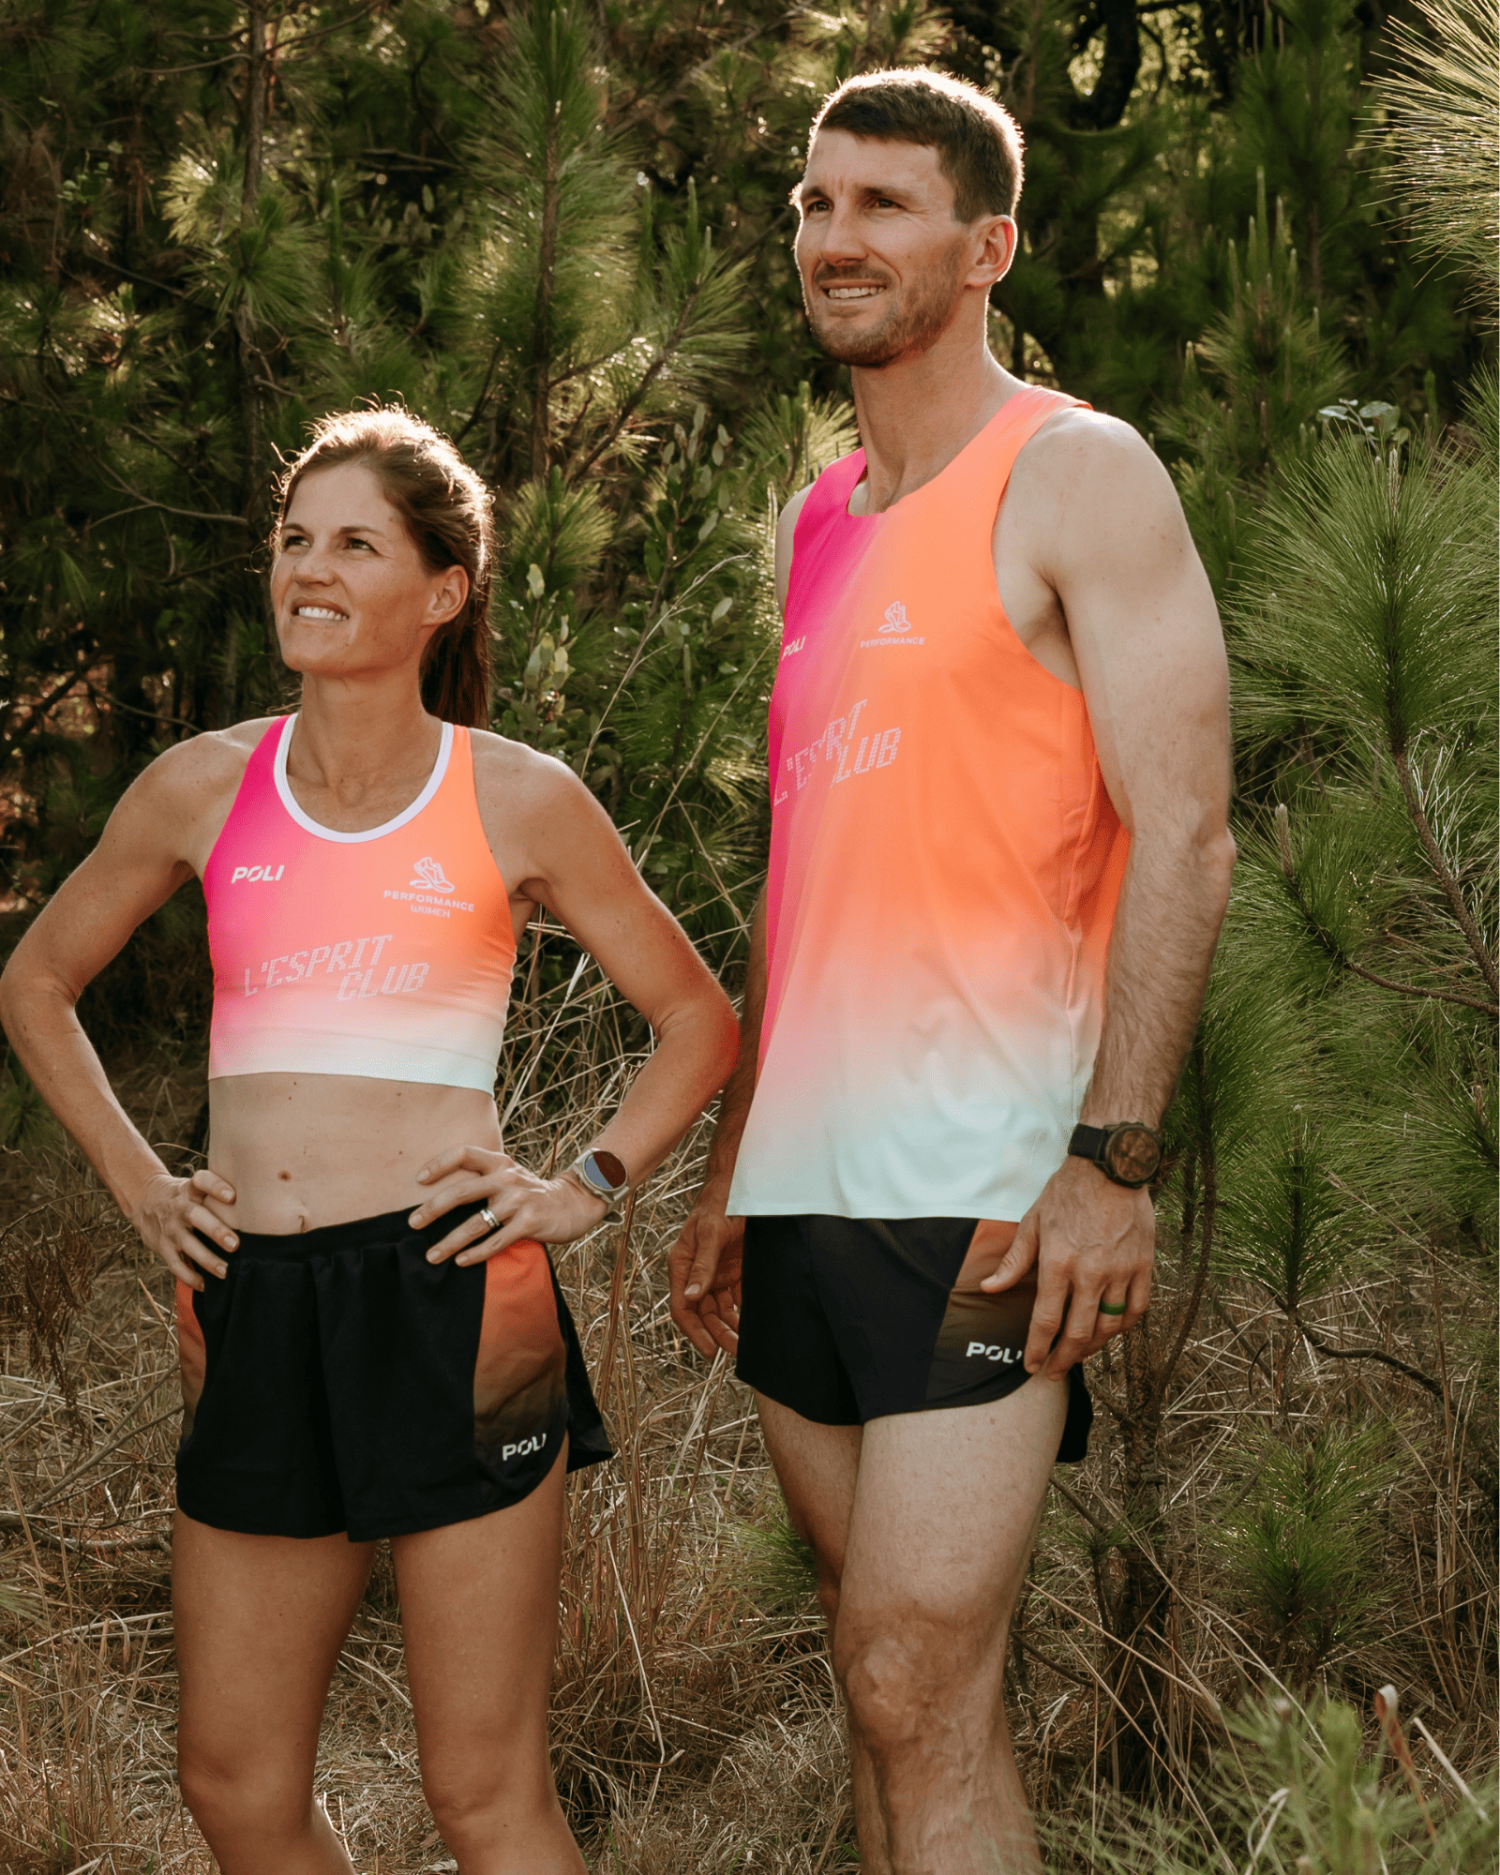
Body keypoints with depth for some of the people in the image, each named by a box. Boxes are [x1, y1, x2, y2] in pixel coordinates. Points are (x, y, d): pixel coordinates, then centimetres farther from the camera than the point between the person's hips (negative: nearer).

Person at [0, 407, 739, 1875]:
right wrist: (137, 1185, 11)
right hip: (252, 1308, 4)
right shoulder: (201, 790, 7)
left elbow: (696, 1017, 12)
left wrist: (586, 1188, -1)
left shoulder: (518, 803, 1)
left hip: (451, 1295, -3)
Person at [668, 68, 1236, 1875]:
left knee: (918, 1694, -10)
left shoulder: (1079, 478, -4)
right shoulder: (817, 520, 18)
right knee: (894, 1685, 12)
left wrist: (1112, 1159, -19)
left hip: (979, 1183, -7)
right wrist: (730, 1168, 20)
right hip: (808, 1184, 7)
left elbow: (1182, 837, -11)